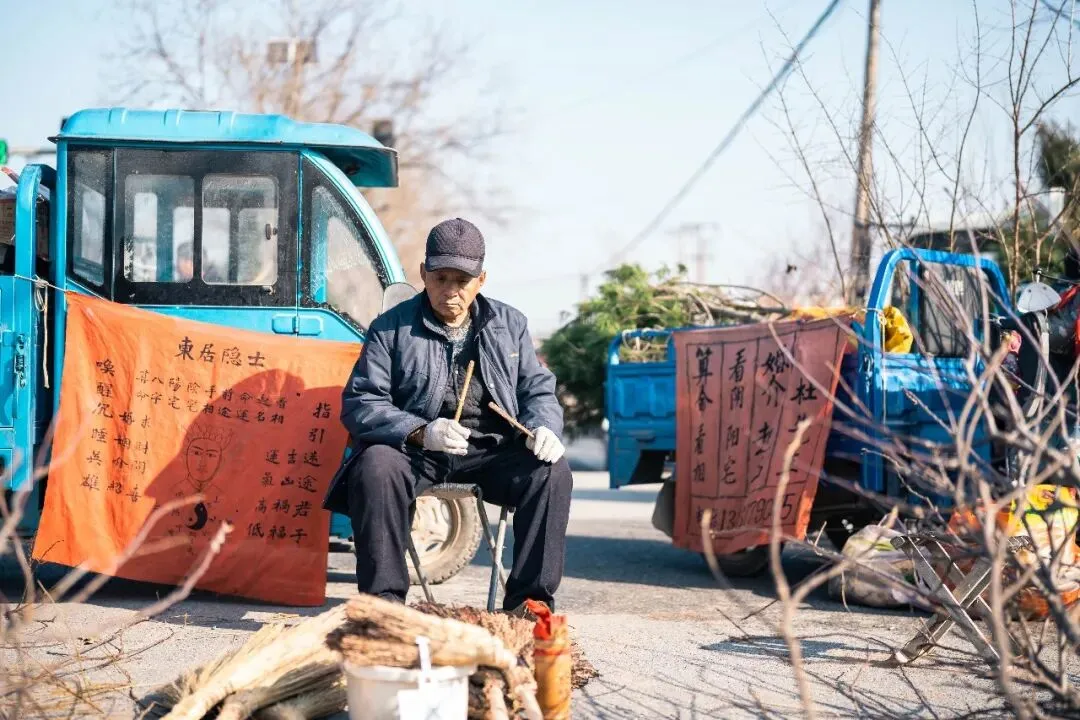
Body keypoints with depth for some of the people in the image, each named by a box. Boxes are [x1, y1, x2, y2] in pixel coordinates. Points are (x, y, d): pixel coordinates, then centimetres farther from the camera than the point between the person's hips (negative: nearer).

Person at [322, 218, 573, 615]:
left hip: (492, 452, 2)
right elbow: (360, 403, -3)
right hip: (415, 450, -2)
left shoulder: (509, 325, 16)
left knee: (552, 473, -25)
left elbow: (538, 390, 17)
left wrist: (543, 428, -9)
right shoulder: (391, 328, 6)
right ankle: (383, 599, -30)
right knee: (375, 467, -34)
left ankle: (529, 602, -20)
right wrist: (420, 433, -21)